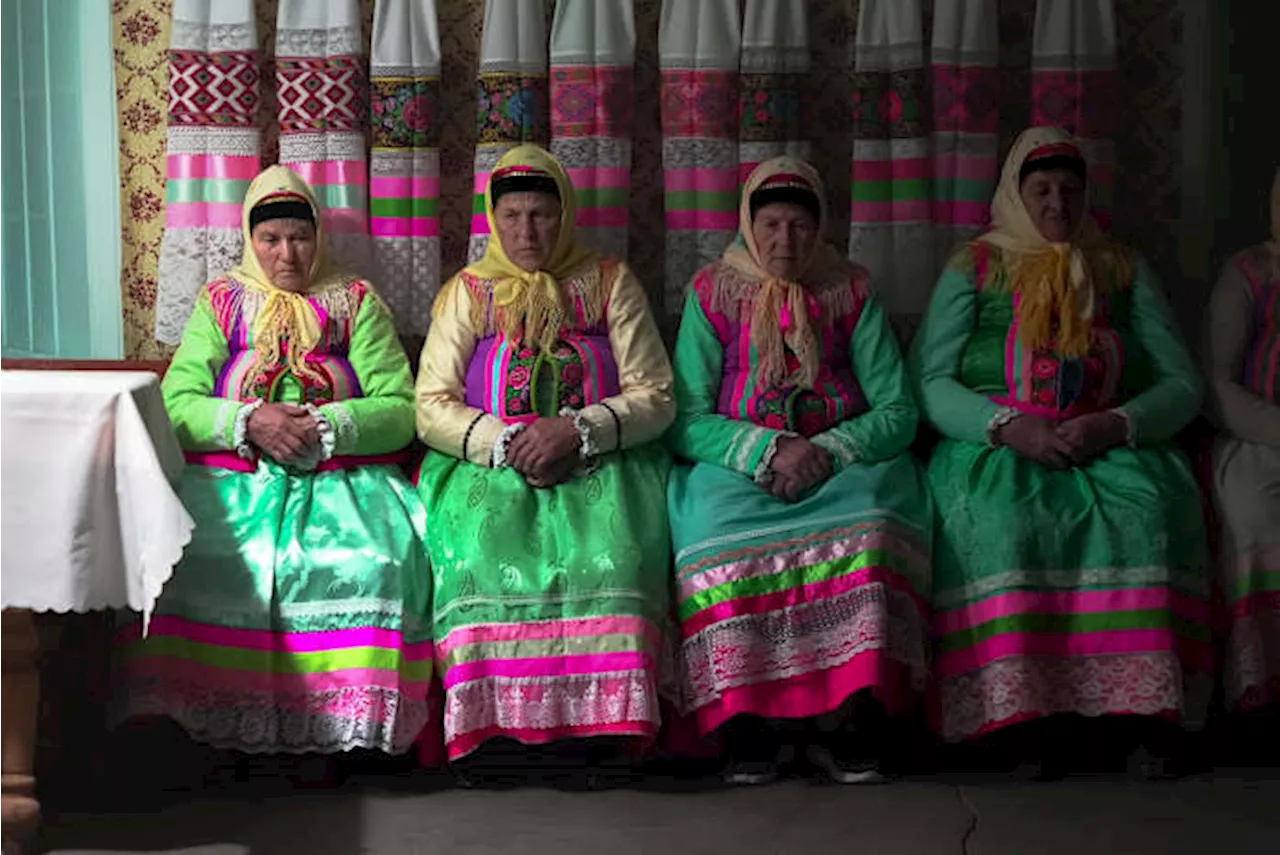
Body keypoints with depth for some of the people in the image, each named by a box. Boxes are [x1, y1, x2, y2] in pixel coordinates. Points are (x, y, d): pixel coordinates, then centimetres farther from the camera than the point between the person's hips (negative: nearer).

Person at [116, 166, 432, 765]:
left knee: (371, 559, -32)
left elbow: (400, 411, 4)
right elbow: (176, 403, 4)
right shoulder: (221, 303, 15)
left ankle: (349, 725, -21)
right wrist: (249, 421, -14)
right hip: (233, 483, 1)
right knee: (190, 554, -31)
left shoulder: (357, 303, 13)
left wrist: (326, 426, -14)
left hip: (342, 481, -1)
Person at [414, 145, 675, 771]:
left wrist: (578, 431, -13)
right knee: (482, 549, -32)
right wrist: (505, 443, -13)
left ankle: (606, 728, -30)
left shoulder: (609, 284, 13)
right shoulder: (468, 292, 14)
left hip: (597, 464, 0)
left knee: (609, 550, -33)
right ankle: (484, 726, -28)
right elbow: (431, 409, 5)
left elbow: (655, 396, 4)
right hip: (486, 465, 1)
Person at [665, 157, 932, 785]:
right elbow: (684, 422, 2)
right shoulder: (713, 294, 9)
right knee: (719, 531, -34)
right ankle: (746, 723, -24)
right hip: (736, 469, 0)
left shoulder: (851, 293, 11)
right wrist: (767, 450, -15)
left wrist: (827, 452, -13)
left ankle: (846, 723, -26)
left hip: (843, 466, 0)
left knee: (867, 528, -34)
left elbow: (898, 413, 6)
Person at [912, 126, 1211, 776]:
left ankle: (1140, 704, -29)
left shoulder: (1125, 271, 18)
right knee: (998, 516, -36)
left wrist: (1116, 425, -11)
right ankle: (1028, 704, -30)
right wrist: (1009, 426, -15)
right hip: (997, 447, -1)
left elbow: (1182, 384, 10)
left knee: (1147, 507, -33)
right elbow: (929, 382, 3)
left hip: (1112, 448, 1)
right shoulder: (973, 270, 14)